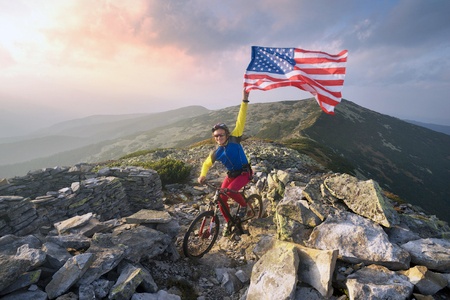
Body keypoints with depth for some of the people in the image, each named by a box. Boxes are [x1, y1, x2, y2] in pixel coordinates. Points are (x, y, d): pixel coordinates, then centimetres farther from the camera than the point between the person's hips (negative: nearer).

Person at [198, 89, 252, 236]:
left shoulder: (234, 139, -15)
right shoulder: (216, 153, -6)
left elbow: (241, 120, -22)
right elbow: (207, 163, 10)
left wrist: (244, 101, -28)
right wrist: (203, 175, -11)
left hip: (244, 173, -4)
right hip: (231, 174, 5)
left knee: (230, 191, -27)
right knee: (221, 197, -5)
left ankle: (244, 205, 5)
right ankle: (228, 222, 19)